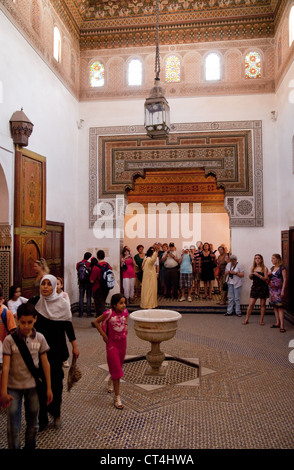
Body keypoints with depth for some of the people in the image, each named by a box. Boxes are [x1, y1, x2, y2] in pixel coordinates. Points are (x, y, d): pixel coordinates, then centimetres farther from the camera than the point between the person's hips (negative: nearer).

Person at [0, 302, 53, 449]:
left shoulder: (39, 338, -5)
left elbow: (45, 364, 0)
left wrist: (48, 388, 2)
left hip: (33, 387, 2)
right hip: (13, 387, -2)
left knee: (33, 424, 15)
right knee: (13, 428, 4)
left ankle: (30, 446, 35)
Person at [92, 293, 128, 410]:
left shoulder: (125, 312, -6)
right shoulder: (109, 313, -21)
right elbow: (96, 322, -9)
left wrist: (125, 328, 2)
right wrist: (104, 335, -10)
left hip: (122, 342, 5)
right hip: (112, 343, -5)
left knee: (119, 365, 21)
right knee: (116, 369, -3)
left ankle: (111, 381, 53)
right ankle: (117, 397, 6)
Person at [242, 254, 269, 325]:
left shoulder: (264, 268, -3)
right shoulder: (253, 268, 9)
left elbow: (266, 278, -12)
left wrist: (258, 275, -23)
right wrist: (250, 276, -5)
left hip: (263, 287, -3)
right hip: (254, 287, 3)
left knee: (262, 304, 5)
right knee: (251, 304, 0)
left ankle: (261, 320, 14)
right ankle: (246, 319, 5)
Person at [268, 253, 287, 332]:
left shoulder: (282, 268, -7)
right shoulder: (272, 268, 13)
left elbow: (285, 279, -10)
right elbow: (268, 278, 23)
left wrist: (283, 290, -15)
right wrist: (268, 275, 2)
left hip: (278, 289, -7)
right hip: (271, 289, 7)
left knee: (279, 306, -9)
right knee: (274, 306, 9)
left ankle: (281, 325, -9)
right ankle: (277, 323, 17)